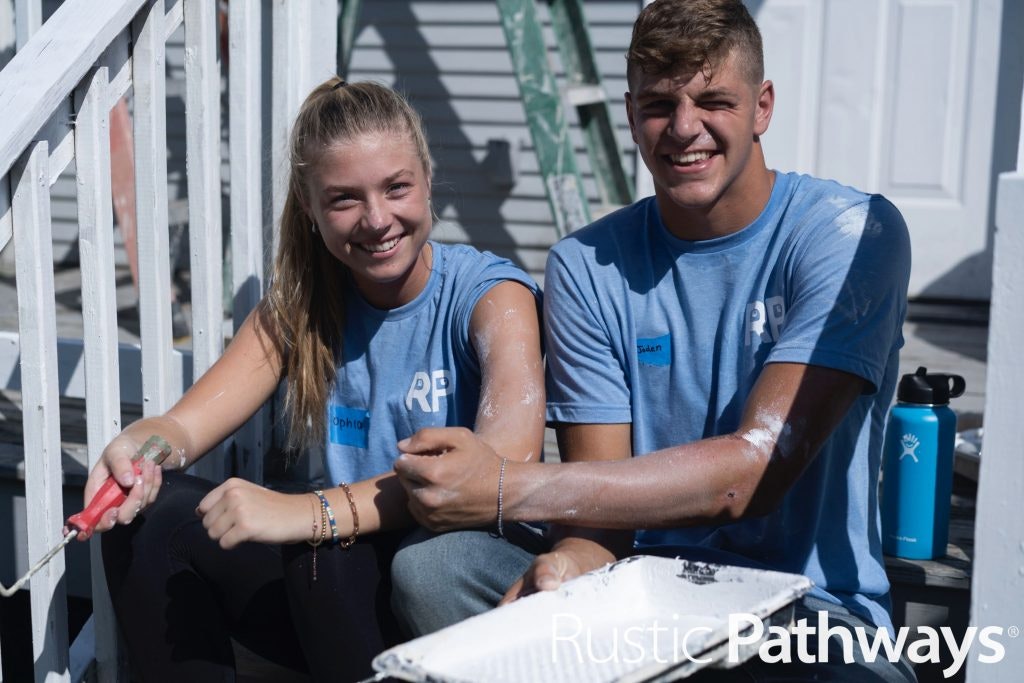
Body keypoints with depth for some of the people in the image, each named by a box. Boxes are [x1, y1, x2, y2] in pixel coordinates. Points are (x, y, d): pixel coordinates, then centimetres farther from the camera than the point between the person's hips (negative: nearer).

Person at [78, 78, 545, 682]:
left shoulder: (489, 294, -11)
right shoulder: (302, 304, 6)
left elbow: (507, 466, -29)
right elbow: (186, 425, 0)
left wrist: (314, 513, -37)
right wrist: (138, 449, -26)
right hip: (338, 595, 5)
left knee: (324, 553, -33)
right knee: (150, 514, -12)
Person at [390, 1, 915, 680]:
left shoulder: (854, 233, -10)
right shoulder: (586, 266, 2)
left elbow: (757, 467, -21)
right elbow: (604, 492, -1)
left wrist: (508, 489, -28)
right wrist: (571, 560, -27)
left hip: (808, 604, -2)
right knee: (425, 567, -21)